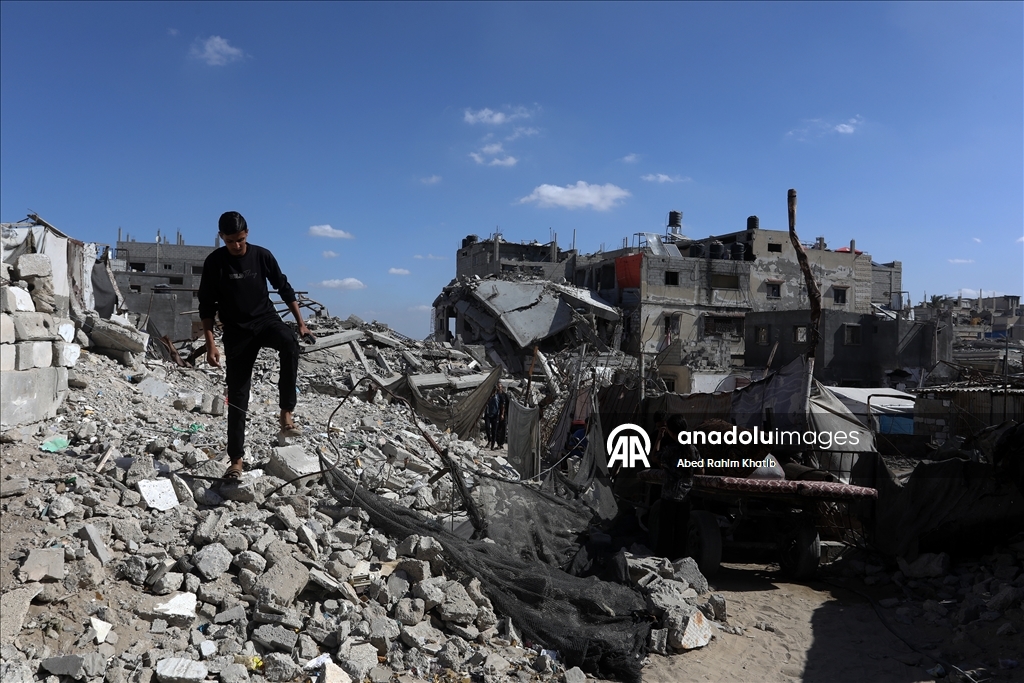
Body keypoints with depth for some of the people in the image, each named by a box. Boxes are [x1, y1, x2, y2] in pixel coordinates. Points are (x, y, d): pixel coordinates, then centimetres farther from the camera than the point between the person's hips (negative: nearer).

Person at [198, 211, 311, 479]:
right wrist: (210, 344, -8)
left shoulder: (262, 255, -3)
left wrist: (301, 323, 4)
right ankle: (236, 460, 11)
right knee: (237, 396, 1)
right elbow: (207, 305, -1)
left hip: (266, 319, 0)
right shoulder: (214, 262, -5)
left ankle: (286, 413, -31)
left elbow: (284, 288, 7)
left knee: (290, 343, -36)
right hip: (237, 331, 0)